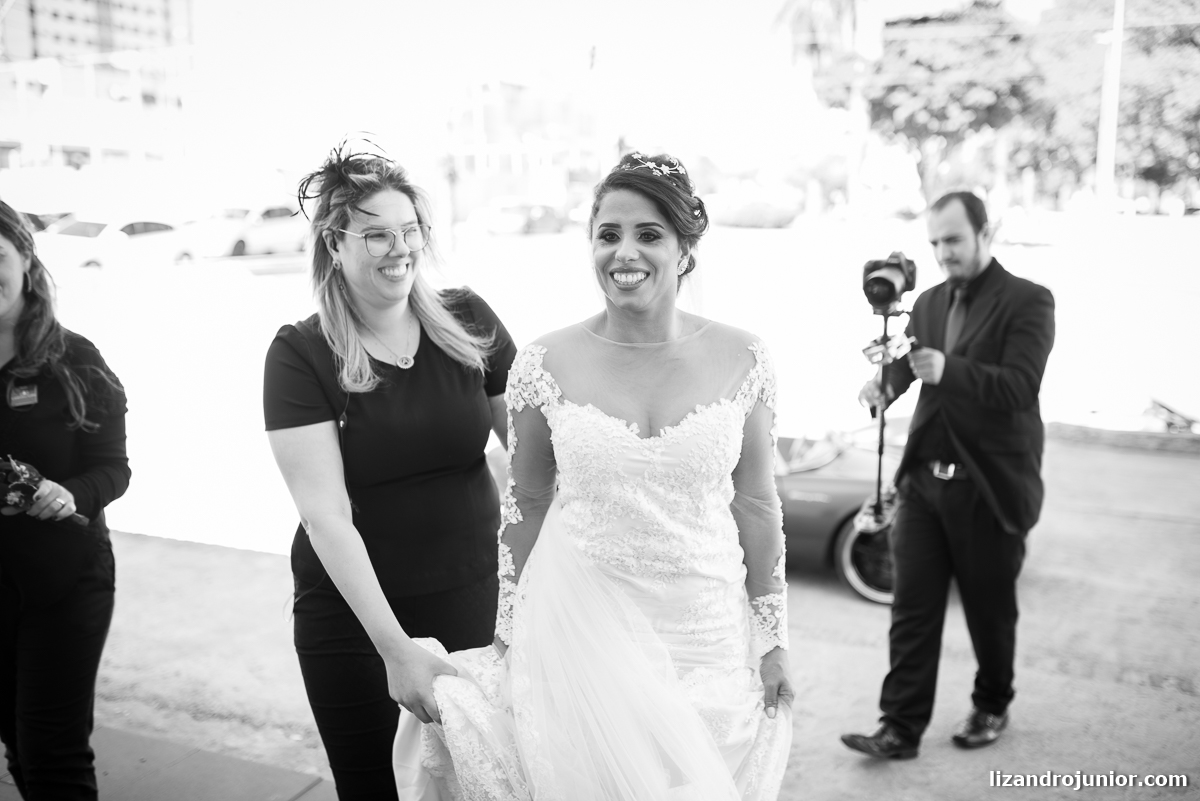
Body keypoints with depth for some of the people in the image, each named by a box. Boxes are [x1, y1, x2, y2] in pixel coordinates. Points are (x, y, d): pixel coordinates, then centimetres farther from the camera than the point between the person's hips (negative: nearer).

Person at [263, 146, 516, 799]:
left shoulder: (467, 322, -3)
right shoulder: (300, 354, -10)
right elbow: (326, 515, -16)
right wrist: (395, 647, -22)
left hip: (474, 597, 2)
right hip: (351, 614, -2)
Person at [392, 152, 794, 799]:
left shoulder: (741, 360, -6)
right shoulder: (545, 365, -8)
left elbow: (755, 505, 2)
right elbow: (526, 503, 2)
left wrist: (773, 638, 4)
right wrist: (510, 631, 6)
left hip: (709, 634, 1)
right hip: (579, 626, -1)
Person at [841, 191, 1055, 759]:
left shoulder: (1028, 302, -7)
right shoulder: (929, 303, 12)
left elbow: (1020, 387, -19)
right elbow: (904, 362, 5)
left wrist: (948, 370, -35)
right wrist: (883, 384, -19)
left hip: (990, 488, -4)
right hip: (925, 479, 5)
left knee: (990, 611, 12)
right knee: (912, 610, 4)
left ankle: (992, 706, 35)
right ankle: (901, 727, 10)